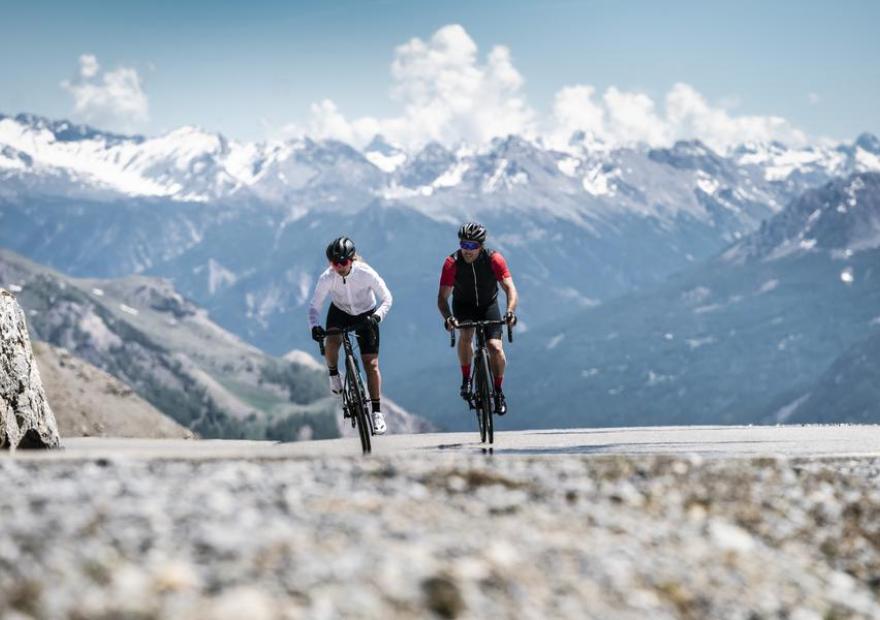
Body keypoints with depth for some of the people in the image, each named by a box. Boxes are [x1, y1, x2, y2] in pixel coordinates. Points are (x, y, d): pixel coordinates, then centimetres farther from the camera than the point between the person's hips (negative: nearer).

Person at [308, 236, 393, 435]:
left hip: (365, 315, -1)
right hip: (340, 312, 1)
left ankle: (377, 411, 0)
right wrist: (314, 326, -41)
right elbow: (314, 306, -21)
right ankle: (334, 374, 1)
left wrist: (377, 316, -40)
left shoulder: (366, 273, -29)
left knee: (371, 364, -10)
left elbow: (387, 299, -21)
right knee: (331, 343, -31)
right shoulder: (327, 278, -25)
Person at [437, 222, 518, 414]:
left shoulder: (494, 259, -26)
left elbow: (509, 287, -31)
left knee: (495, 348, -15)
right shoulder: (452, 263, -26)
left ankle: (498, 391, 6)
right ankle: (466, 379, -6)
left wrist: (510, 311, -49)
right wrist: (447, 317, -48)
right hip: (463, 304, 0)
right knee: (466, 335, -27)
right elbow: (442, 297, -29)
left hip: (489, 305, 0)